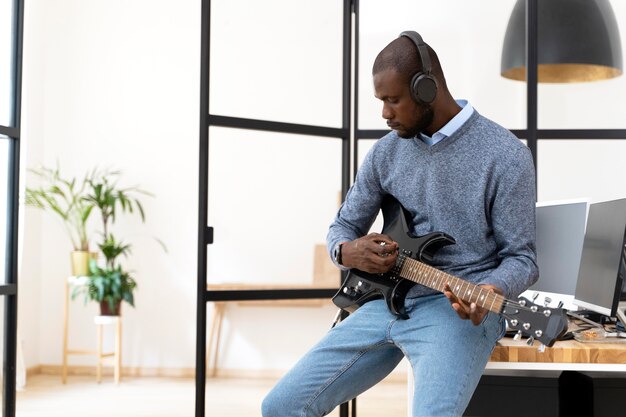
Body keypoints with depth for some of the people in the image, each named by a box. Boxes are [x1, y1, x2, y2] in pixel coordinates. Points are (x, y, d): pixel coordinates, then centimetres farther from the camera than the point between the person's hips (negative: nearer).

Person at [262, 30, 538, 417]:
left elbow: (521, 258, -6)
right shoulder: (387, 151, 7)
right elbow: (342, 226, 16)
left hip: (457, 309, -5)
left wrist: (488, 291, -29)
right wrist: (348, 251, -9)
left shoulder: (505, 156, -9)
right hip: (387, 301, 6)